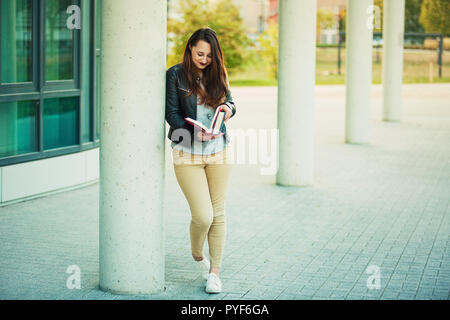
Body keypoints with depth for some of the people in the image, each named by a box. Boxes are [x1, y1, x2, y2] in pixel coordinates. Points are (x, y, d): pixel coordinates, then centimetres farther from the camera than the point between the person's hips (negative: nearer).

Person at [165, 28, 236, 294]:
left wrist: (229, 108, -10)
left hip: (219, 151, 3)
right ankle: (197, 255, 22)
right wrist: (194, 132, -23)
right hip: (188, 153, -3)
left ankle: (215, 272, 15)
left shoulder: (218, 74, 8)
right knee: (203, 215, -9)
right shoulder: (175, 75, -2)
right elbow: (172, 114, -6)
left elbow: (229, 101, 15)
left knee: (218, 213, 4)